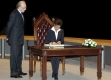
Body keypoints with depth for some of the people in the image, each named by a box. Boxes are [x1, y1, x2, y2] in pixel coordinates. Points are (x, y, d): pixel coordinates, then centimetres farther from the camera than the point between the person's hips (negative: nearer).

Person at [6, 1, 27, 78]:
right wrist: (8, 37, -6)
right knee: (14, 55, -6)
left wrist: (22, 37, 14)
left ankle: (19, 71, 25)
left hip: (19, 38, 9)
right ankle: (13, 73, -3)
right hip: (14, 39, -9)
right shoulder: (14, 14, -18)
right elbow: (9, 26, -15)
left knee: (19, 55, 15)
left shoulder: (21, 14, 10)